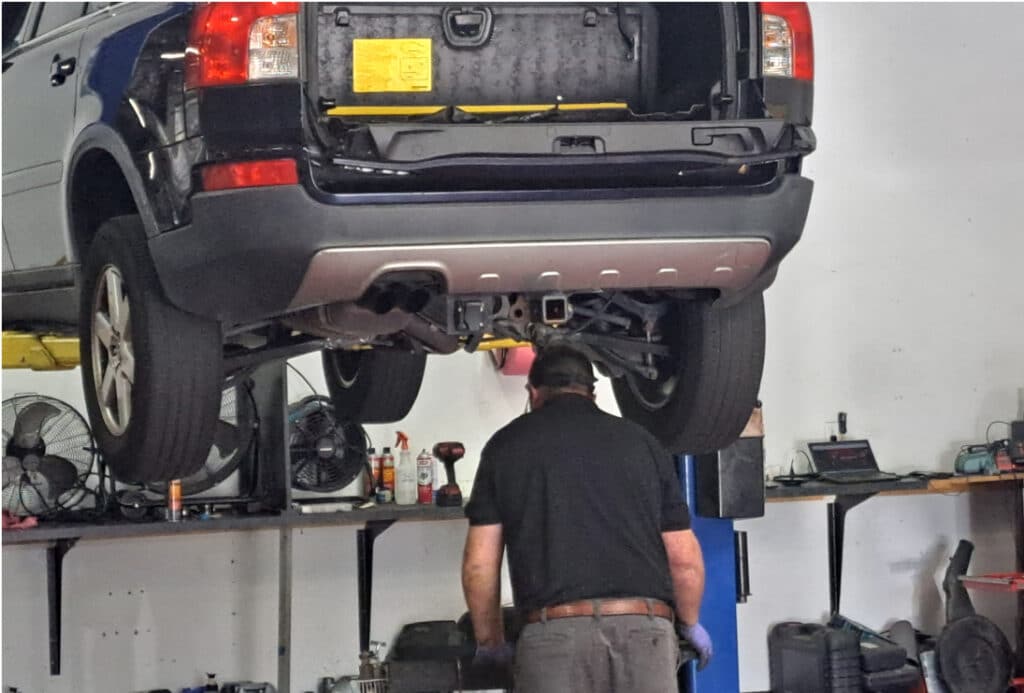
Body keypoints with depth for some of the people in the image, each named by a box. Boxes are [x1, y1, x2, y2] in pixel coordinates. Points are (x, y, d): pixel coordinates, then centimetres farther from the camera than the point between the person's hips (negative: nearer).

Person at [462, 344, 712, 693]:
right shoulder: (641, 442, 18)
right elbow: (685, 558, 15)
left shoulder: (507, 445, 13)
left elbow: (479, 565, 10)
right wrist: (690, 624, 33)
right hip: (645, 629, 2)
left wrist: (490, 642, 25)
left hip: (555, 633, -1)